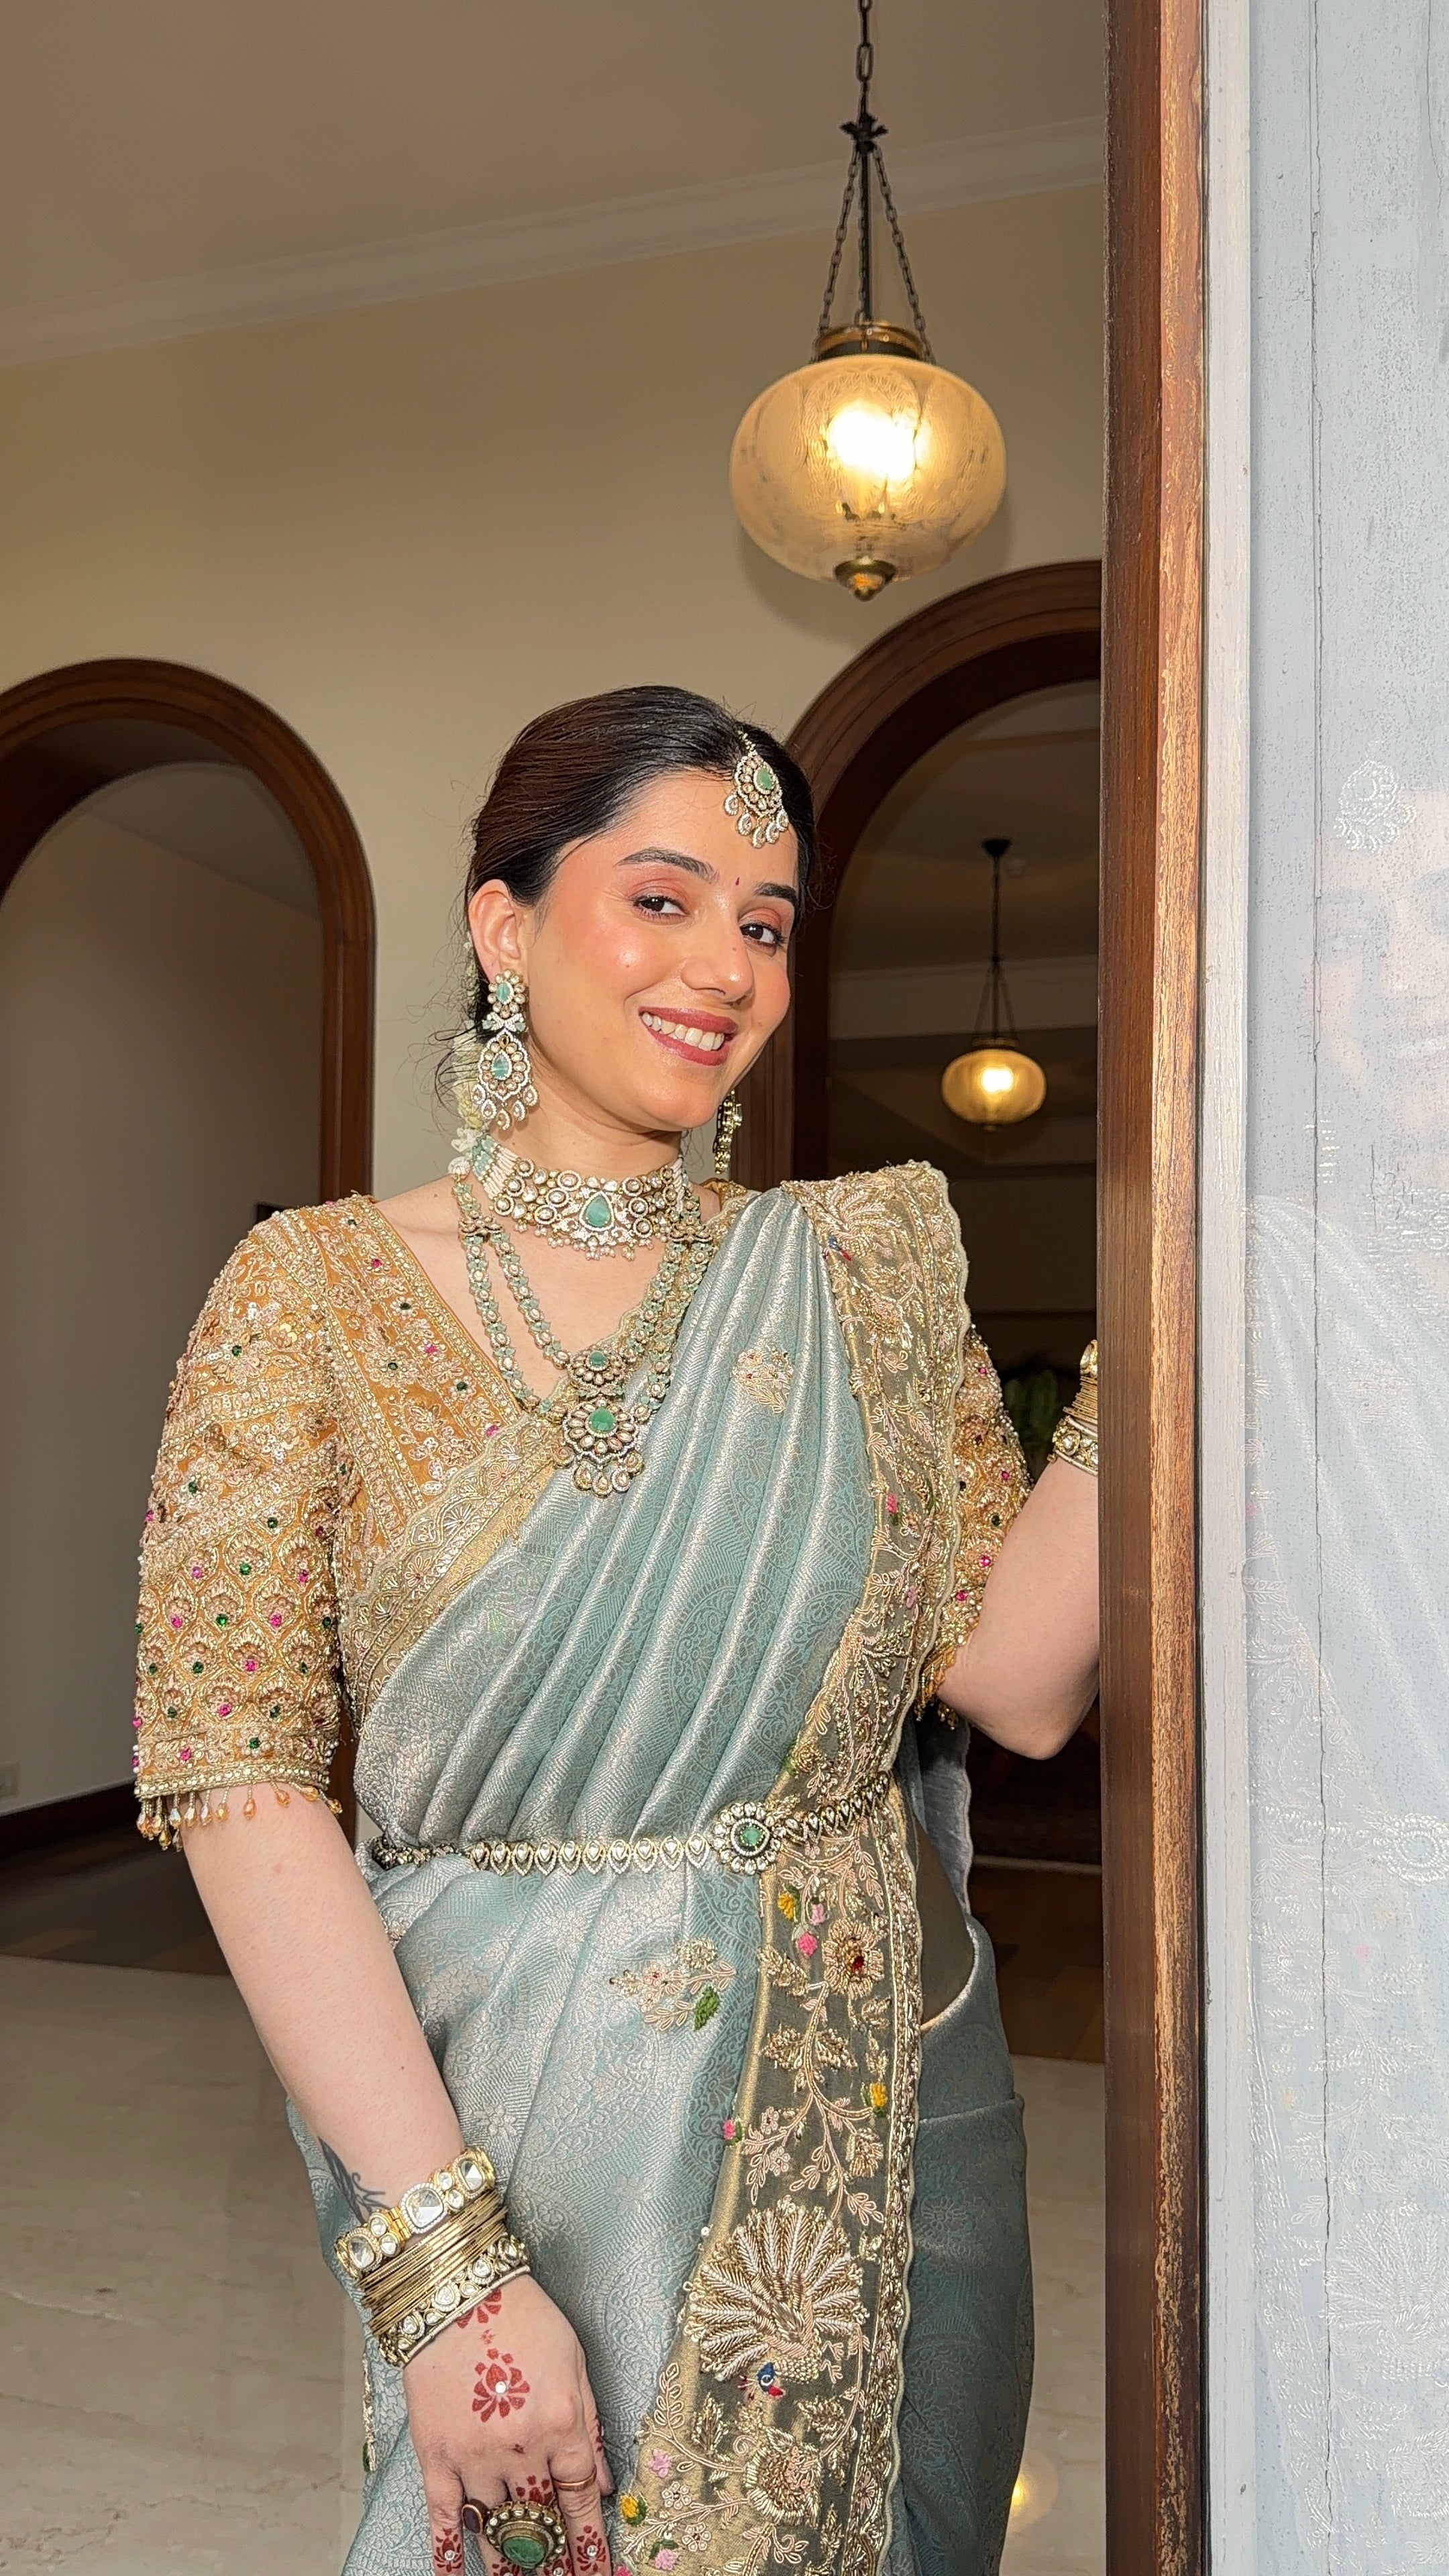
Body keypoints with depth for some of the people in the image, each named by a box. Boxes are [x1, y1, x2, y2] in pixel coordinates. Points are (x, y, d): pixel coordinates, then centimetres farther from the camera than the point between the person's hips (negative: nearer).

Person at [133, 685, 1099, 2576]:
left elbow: (1020, 1685, -5)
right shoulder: (323, 1290, -6)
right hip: (506, 2123, -2)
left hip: (881, 2115, 3)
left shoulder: (865, 1267, 2)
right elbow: (238, 1779, -13)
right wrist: (443, 2251, -20)